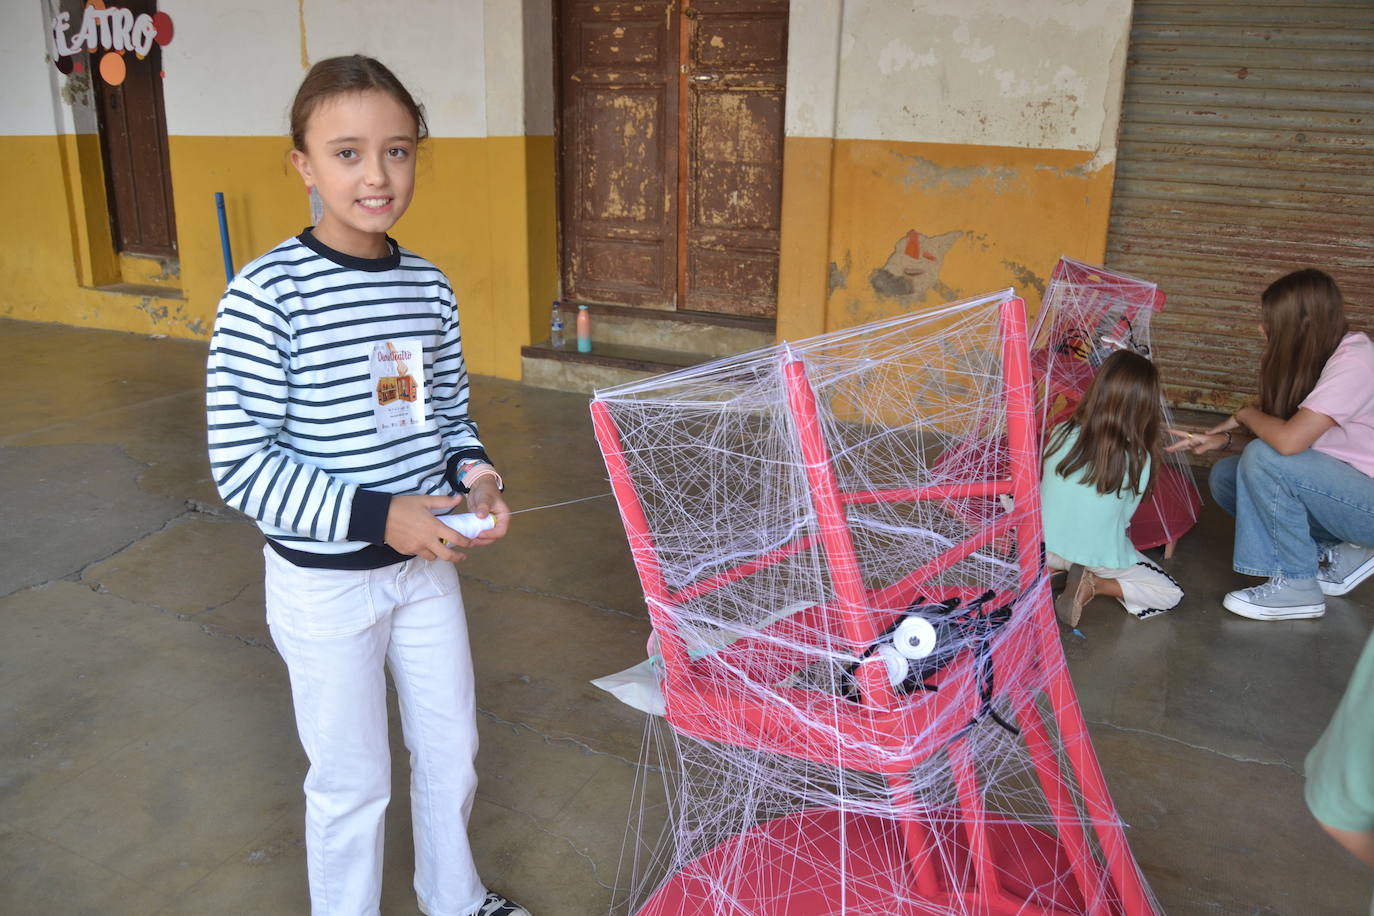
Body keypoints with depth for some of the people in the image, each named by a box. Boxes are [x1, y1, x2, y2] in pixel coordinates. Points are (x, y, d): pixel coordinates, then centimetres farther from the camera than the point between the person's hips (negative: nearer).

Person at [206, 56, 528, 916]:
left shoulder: (430, 287, -2)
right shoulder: (266, 295, -18)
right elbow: (242, 464, -18)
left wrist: (477, 479, -10)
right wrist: (377, 516, -25)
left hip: (427, 564, 6)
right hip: (324, 582, -5)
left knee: (454, 749, 21)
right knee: (353, 782, 12)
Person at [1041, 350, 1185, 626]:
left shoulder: (1061, 434, -12)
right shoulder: (1139, 460, -17)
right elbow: (1125, 517, -3)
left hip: (1045, 549, 3)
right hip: (1099, 558, -3)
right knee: (1171, 594, 16)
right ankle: (1095, 585, -6)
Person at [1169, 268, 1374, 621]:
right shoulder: (1316, 358, 3)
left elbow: (1288, 441, -35)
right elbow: (1282, 435, 9)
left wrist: (1246, 414, -14)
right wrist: (1222, 439, -8)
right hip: (1342, 491, 9)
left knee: (1264, 459, -27)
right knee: (1225, 476, -1)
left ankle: (1296, 585, -14)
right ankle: (1340, 555, 5)